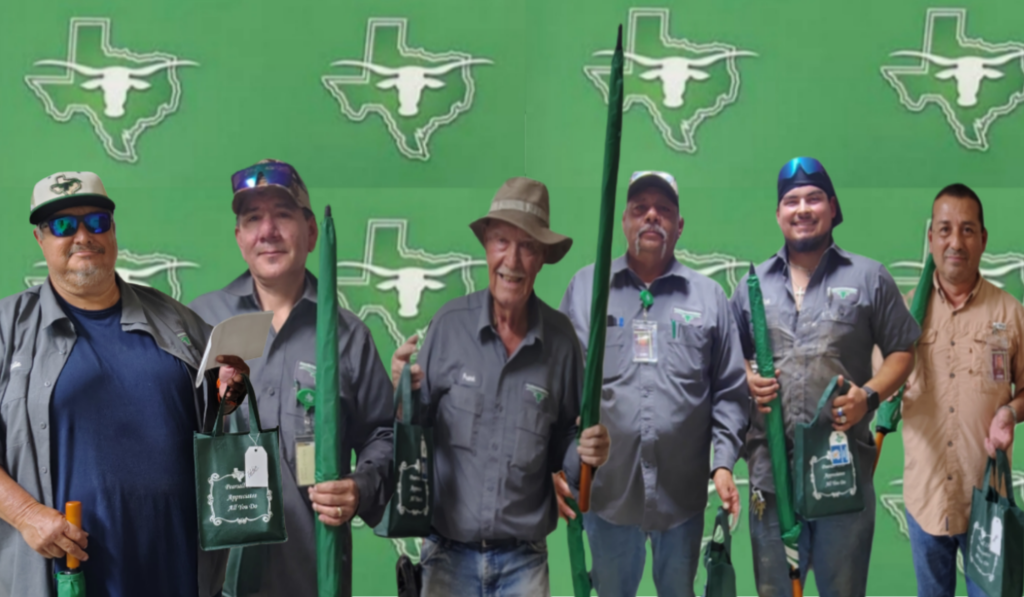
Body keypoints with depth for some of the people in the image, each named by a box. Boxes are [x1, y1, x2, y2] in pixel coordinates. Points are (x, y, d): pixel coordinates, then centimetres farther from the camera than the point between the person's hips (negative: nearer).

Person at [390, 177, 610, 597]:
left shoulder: (561, 337, -6)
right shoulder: (450, 324, -7)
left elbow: (562, 446, 6)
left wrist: (585, 453, -14)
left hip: (524, 558, 1)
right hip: (448, 553, 0)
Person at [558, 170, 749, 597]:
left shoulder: (709, 296, 4)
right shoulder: (585, 287, 2)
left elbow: (730, 392, 5)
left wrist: (723, 463, -4)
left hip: (683, 490, 1)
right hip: (605, 486, 0)